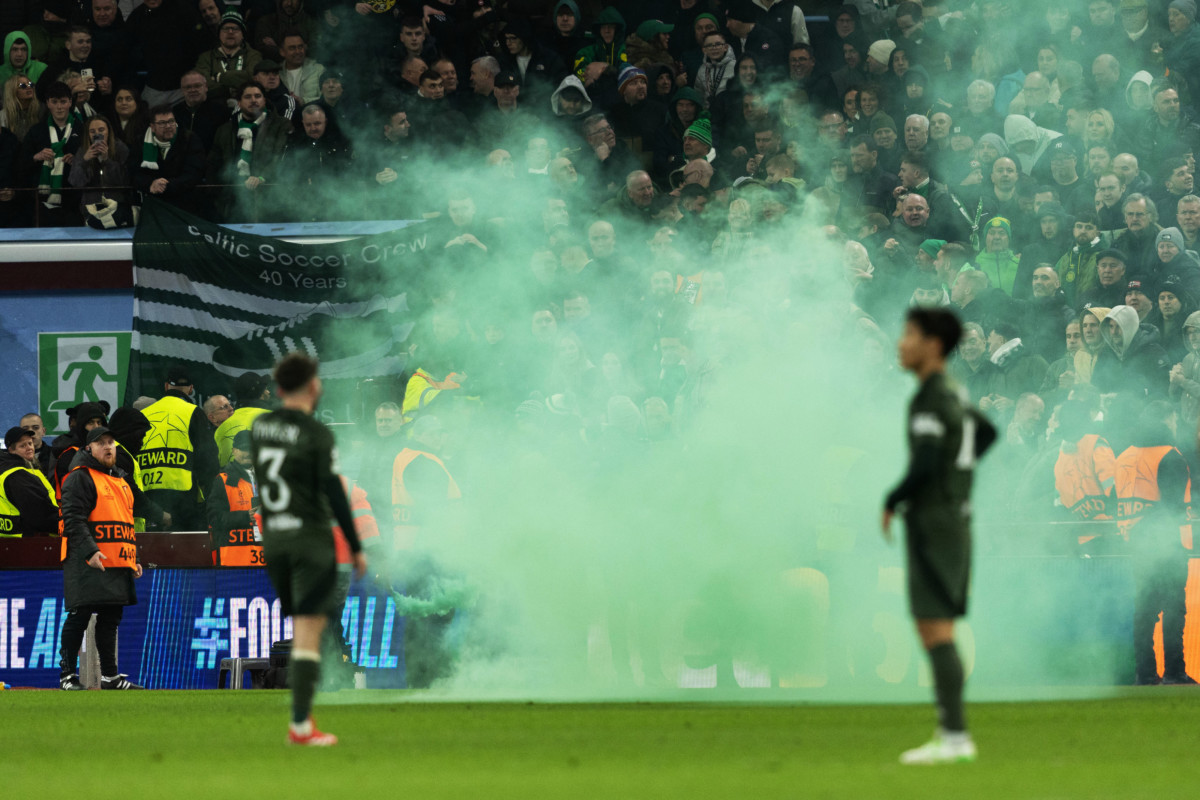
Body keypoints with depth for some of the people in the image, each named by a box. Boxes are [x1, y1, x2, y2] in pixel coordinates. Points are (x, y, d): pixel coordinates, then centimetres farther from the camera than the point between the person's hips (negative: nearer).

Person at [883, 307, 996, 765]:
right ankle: (950, 732, 11)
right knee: (935, 631, 12)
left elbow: (924, 464, -25)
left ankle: (955, 736, -13)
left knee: (935, 629, -10)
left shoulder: (929, 400, -15)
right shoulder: (951, 396, 15)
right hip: (956, 517, 10)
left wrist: (892, 503, -10)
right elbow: (987, 433, 32)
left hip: (933, 523, -10)